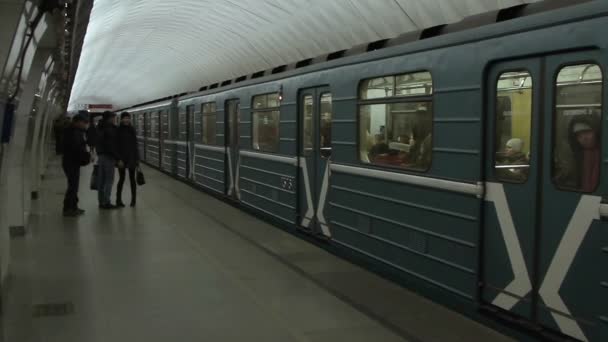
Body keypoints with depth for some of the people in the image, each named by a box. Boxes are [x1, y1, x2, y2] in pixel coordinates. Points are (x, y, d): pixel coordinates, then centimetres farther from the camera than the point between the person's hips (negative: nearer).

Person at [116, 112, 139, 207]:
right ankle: (118, 200, 10)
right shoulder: (118, 130, -3)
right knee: (121, 179, 1)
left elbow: (135, 144, 7)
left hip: (131, 157, 2)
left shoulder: (132, 129, 6)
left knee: (132, 179, 6)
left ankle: (133, 199, 14)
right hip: (121, 158, -2)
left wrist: (137, 158, 4)